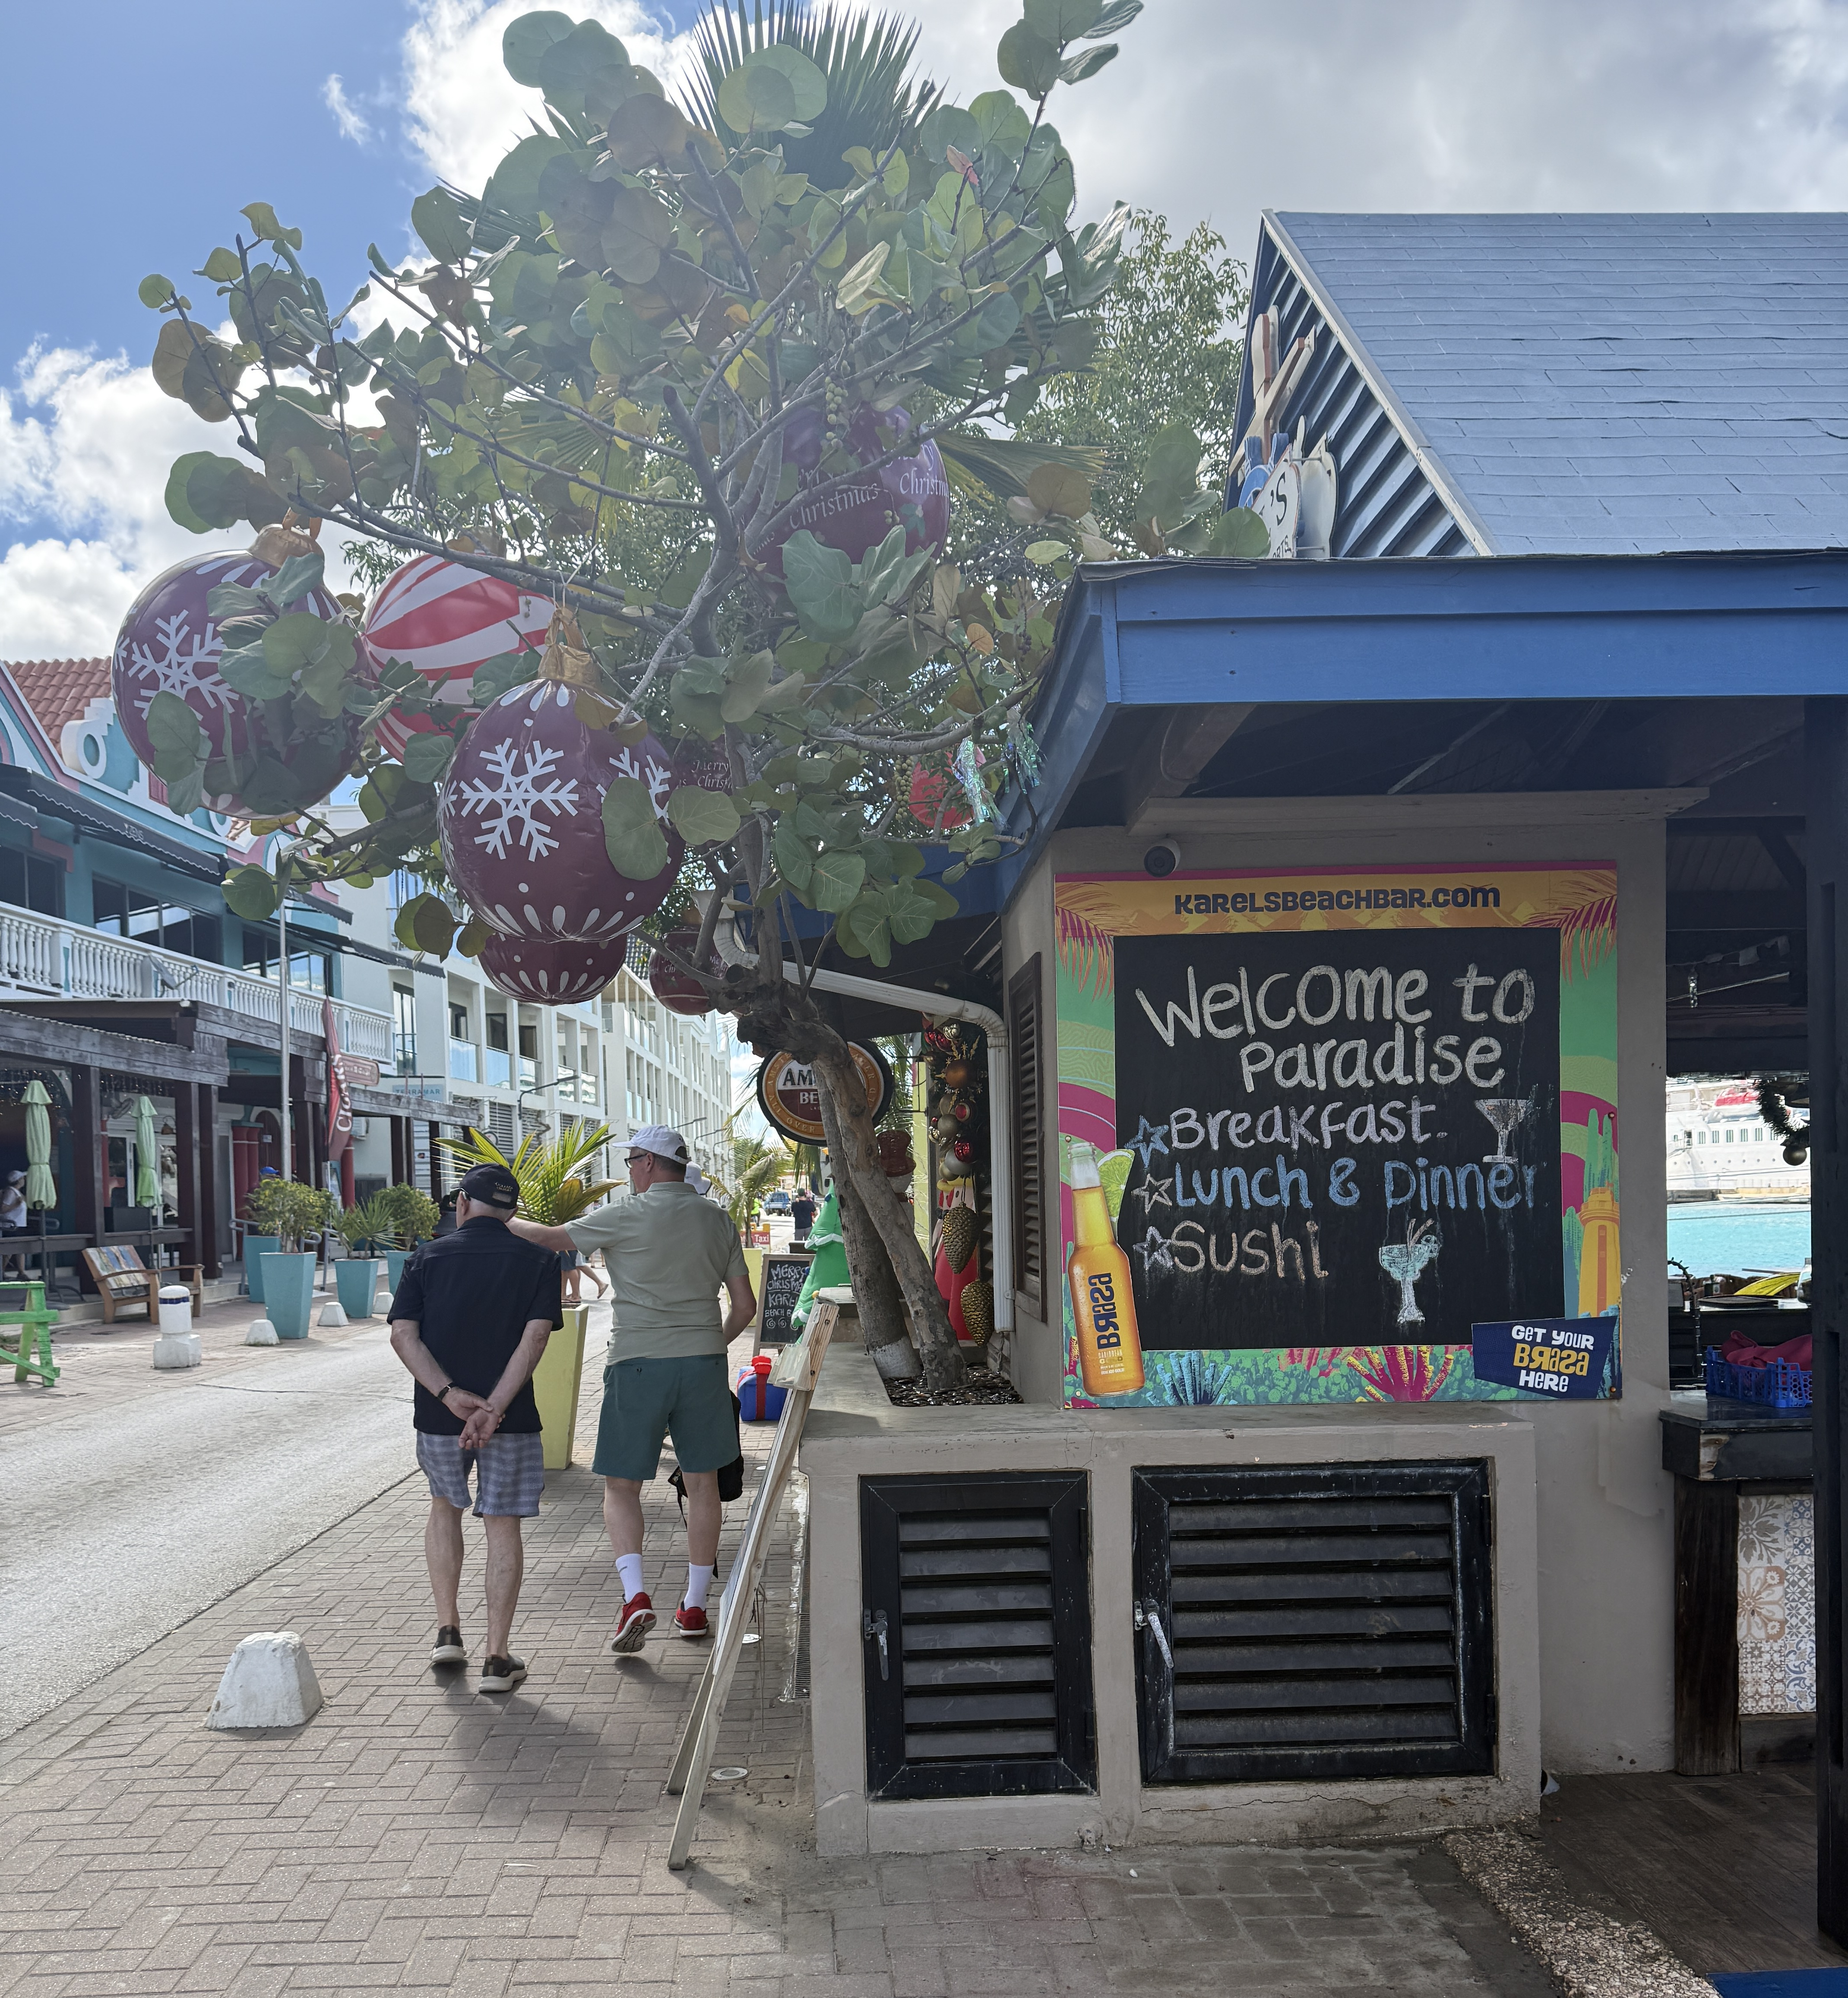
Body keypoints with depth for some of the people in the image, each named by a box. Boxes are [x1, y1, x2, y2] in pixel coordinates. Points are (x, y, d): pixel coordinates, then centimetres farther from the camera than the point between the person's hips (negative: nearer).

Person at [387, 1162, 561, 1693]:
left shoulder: (428, 1258, 3)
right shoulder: (537, 1262, 1)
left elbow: (404, 1336, -8)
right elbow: (535, 1337, -13)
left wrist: (449, 1394, -14)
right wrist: (494, 1407, -18)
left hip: (439, 1414, 1)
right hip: (512, 1418, -1)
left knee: (445, 1508, 24)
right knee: (503, 1526, 7)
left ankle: (448, 1631, 22)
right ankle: (498, 1658, 6)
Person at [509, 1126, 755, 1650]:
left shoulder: (626, 1217, -6)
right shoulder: (717, 1219, 7)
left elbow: (548, 1239, 1)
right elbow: (745, 1305, 8)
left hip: (638, 1364, -4)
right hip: (702, 1362, 4)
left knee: (621, 1485, 6)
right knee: (702, 1483, 12)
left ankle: (635, 1596, -10)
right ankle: (695, 1605, 18)